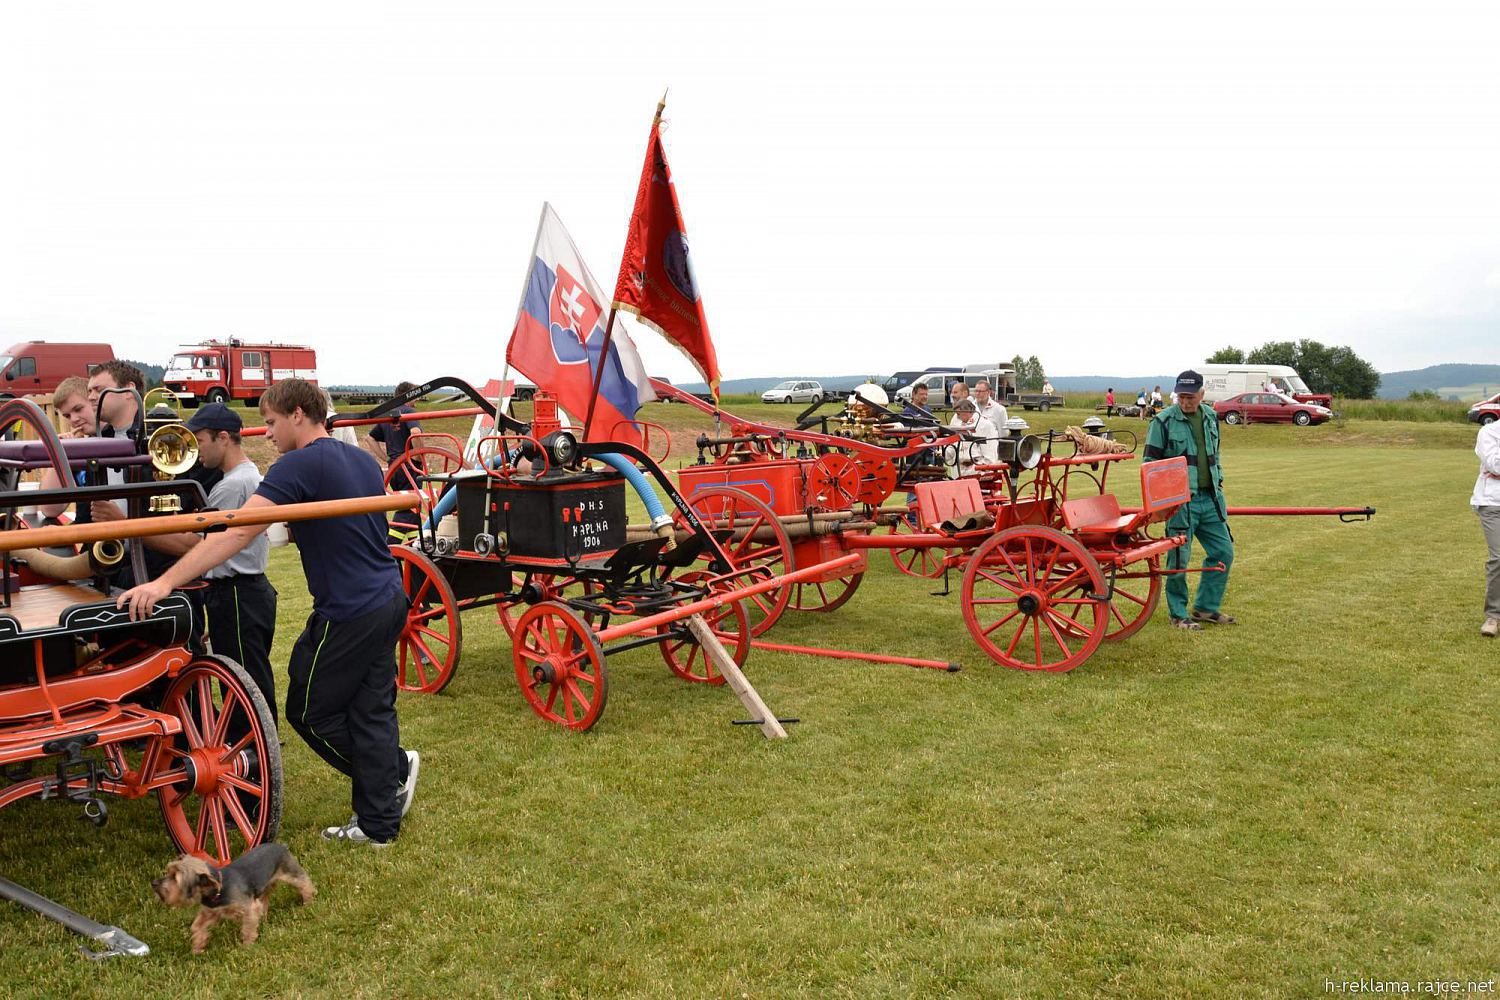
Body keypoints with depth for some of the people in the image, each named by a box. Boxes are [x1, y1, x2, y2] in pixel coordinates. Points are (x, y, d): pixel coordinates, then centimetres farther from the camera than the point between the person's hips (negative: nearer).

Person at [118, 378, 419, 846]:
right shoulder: (364, 460, 12)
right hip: (389, 601, 8)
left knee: (310, 711, 10)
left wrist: (165, 582, -26)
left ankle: (394, 769, 24)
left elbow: (238, 531, -24)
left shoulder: (299, 465, -15)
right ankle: (378, 823, 20)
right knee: (371, 710, 13)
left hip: (348, 614, -8)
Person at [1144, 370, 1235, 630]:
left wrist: (1218, 480, 19)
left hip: (1210, 498, 7)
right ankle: (1178, 614, 12)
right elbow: (1150, 462, -4)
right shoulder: (1163, 421, -8)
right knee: (1178, 559, -2)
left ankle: (1206, 607, 24)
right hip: (1180, 501, -6)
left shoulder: (1211, 417, 11)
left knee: (1223, 552, 10)